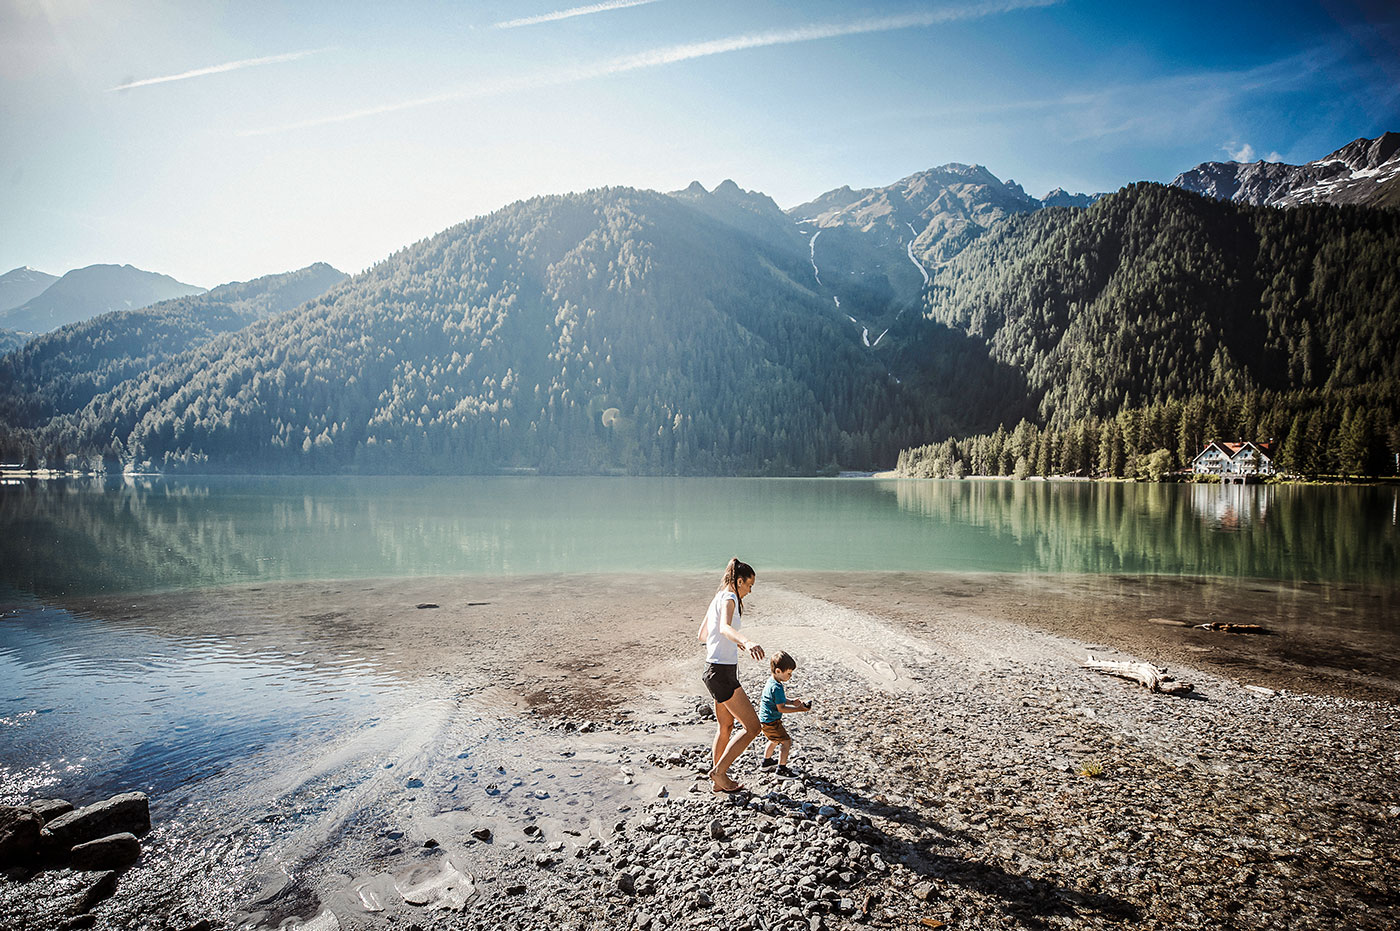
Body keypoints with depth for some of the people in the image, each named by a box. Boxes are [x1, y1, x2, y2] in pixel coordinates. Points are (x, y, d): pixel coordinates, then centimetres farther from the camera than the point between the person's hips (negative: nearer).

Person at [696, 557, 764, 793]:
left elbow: (701, 634, 25)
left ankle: (719, 781, 32)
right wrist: (746, 641, -56)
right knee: (752, 727, -3)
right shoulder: (729, 599, -14)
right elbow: (725, 627, -36)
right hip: (722, 672, -10)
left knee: (725, 727, 22)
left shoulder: (718, 599, 14)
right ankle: (719, 770, 3)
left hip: (716, 670, 11)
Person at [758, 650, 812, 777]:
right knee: (786, 741, -3)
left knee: (775, 740, 29)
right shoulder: (777, 687, -26)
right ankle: (781, 769, -1)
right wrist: (798, 709, -20)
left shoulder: (771, 681, 6)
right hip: (771, 722, -10)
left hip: (764, 719, 10)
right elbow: (781, 708, -24)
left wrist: (792, 703, 8)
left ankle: (766, 761, 43)